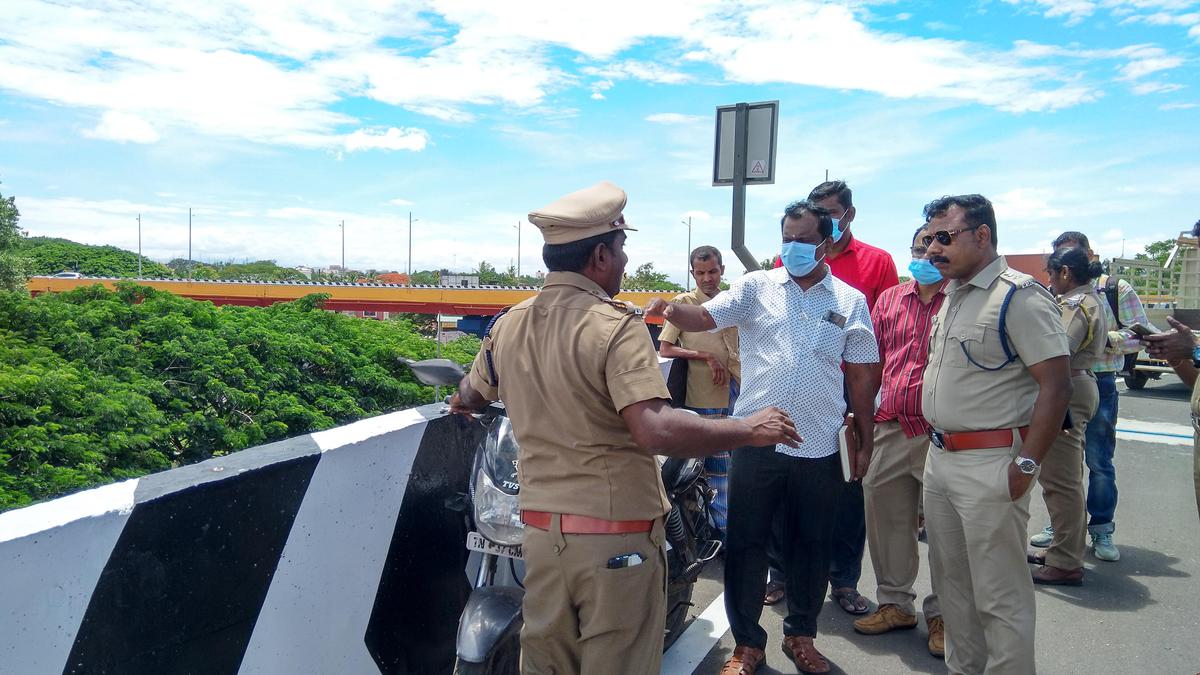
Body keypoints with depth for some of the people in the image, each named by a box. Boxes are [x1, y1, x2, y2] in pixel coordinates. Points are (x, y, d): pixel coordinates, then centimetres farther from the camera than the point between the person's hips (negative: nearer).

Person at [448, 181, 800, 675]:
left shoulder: (508, 326, 2)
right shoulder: (615, 325, -18)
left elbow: (469, 395, 21)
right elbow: (656, 431, -29)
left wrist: (462, 402, 45)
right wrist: (749, 430, -16)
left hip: (541, 527, 6)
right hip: (616, 533, -6)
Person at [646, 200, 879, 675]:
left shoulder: (851, 301, 5)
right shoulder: (756, 287, 3)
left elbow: (861, 377, 9)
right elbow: (704, 318, -7)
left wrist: (865, 443, 8)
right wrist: (671, 310, -29)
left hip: (819, 448, 1)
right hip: (755, 440, -1)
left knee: (810, 546, 14)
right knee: (745, 543, 5)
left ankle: (801, 635, 34)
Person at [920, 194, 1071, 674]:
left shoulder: (1020, 297, -14)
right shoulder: (951, 296, 13)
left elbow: (1057, 385, -18)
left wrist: (1026, 465, -20)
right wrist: (938, 443, 16)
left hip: (989, 464, -9)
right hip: (939, 456, 9)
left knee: (999, 597, 1)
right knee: (952, 581, 19)